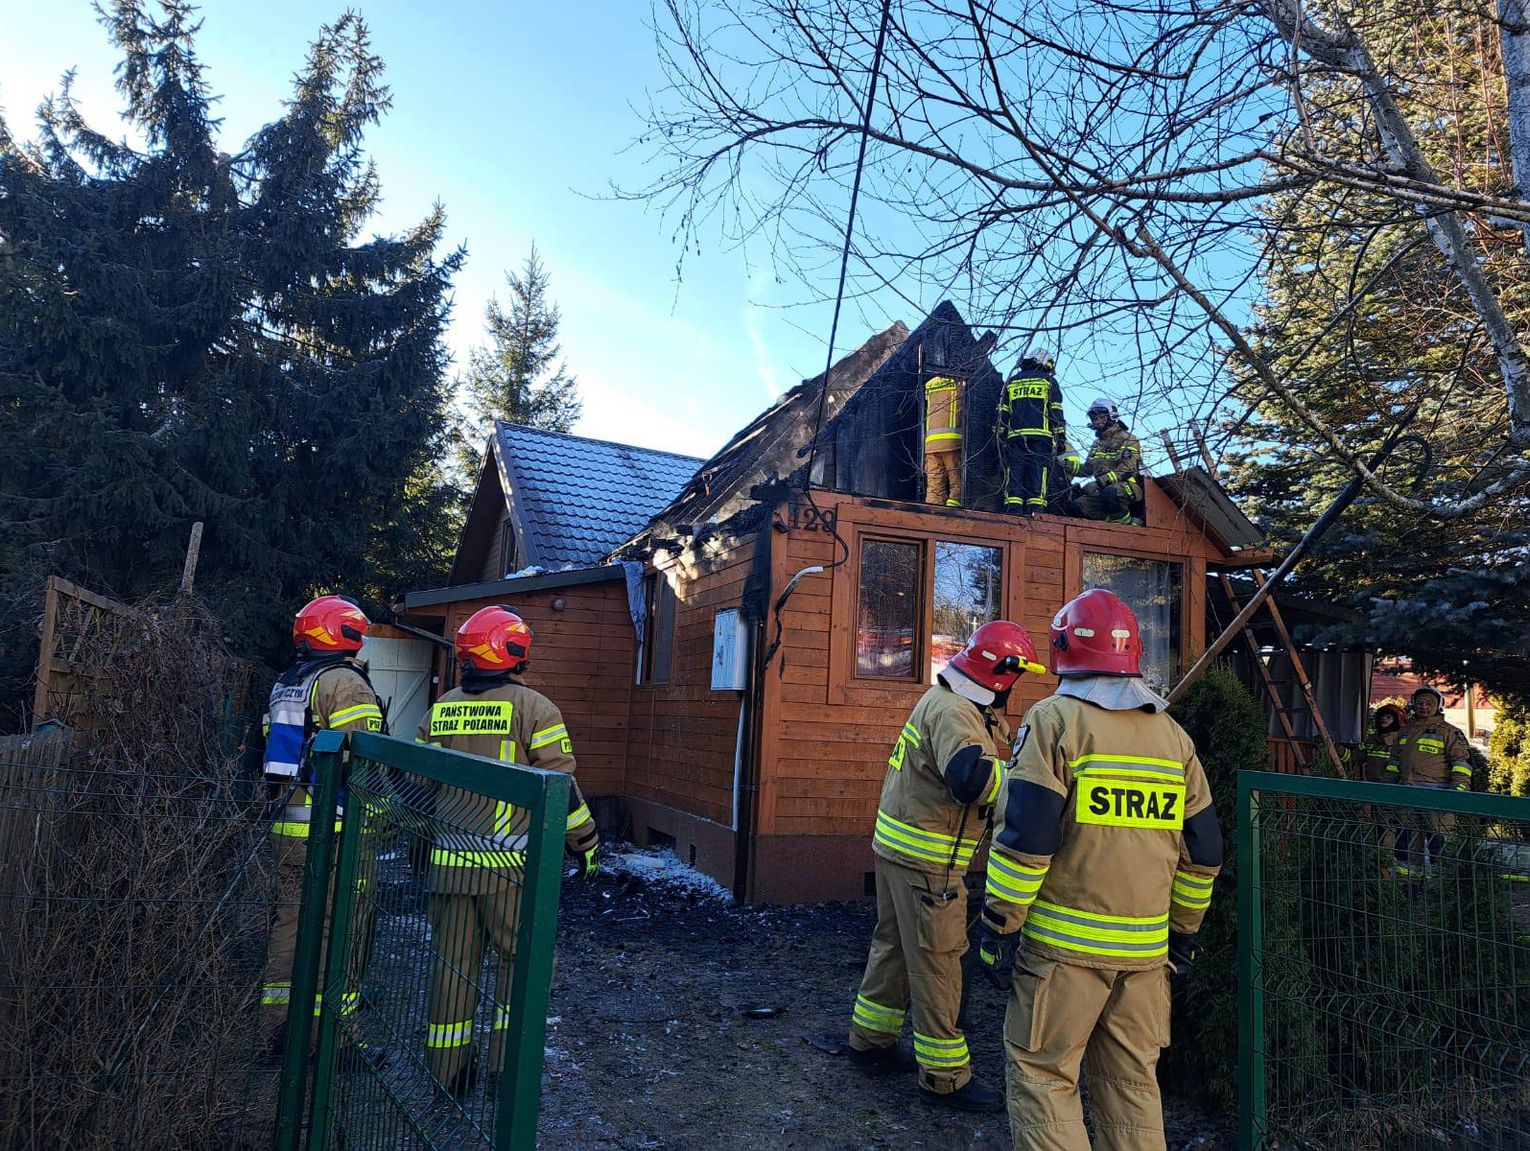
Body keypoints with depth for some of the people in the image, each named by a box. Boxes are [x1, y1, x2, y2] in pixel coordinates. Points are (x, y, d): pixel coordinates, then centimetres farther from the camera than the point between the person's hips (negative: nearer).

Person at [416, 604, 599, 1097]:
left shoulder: (439, 709, 9)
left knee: (453, 963, 14)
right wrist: (585, 843, 3)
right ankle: (507, 1063, 12)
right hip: (510, 863, -5)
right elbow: (560, 785, -8)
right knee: (521, 958, 11)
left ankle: (446, 1072, 22)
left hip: (449, 860, 5)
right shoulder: (533, 708, -7)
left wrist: (428, 836, 29)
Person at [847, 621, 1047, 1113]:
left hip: (897, 847, 10)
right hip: (927, 861, -10)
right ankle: (944, 1076, 14)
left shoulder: (944, 700, 11)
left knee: (894, 945, 21)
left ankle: (870, 1040, 35)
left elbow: (968, 770, 13)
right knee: (936, 964, 1)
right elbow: (971, 776, -38)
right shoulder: (953, 711, -22)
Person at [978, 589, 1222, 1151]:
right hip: (1148, 950, 6)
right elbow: (1203, 850, 13)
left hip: (1064, 945, -6)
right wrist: (1184, 931, 24)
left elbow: (1025, 838, -16)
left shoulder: (1055, 718, -10)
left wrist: (999, 927, -8)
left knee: (1042, 1077, 5)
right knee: (1133, 1082, 17)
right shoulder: (1174, 734, 9)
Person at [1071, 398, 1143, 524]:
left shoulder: (1127, 439, -1)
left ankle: (1123, 519, -18)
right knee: (1078, 504, -20)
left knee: (1110, 492, -40)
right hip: (1101, 490, 6)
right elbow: (1086, 469, 23)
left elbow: (1126, 468, -15)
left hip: (1127, 485, -6)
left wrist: (1100, 481, -25)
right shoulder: (1097, 444, 24)